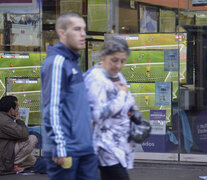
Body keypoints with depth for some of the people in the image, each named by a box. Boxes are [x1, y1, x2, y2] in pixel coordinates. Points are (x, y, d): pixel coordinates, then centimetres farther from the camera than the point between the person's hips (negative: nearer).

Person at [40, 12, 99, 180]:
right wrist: (59, 147, -21)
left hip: (85, 147, 9)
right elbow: (52, 108, -18)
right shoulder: (56, 62, -12)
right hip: (66, 150, -9)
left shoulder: (73, 62, 16)